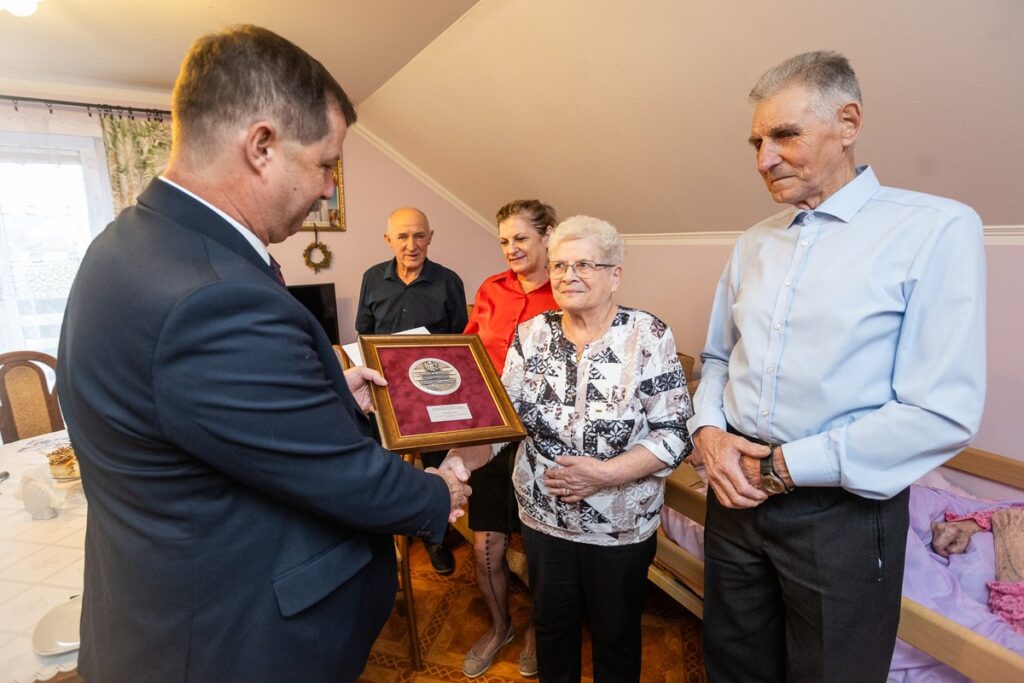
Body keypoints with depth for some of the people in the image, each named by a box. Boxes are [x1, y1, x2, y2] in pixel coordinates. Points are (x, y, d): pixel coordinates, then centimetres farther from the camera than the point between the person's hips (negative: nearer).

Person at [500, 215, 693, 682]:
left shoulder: (648, 336, -14)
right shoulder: (532, 333, -4)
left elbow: (675, 433, -15)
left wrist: (604, 474, -24)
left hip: (622, 525, -2)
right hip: (543, 517, 3)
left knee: (616, 635, 20)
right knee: (552, 626, 23)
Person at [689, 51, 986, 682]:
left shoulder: (937, 230, -11)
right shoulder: (753, 244, 7)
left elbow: (944, 412, -17)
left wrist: (786, 466, -16)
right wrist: (709, 430, -6)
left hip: (842, 512, -4)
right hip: (737, 492, 5)